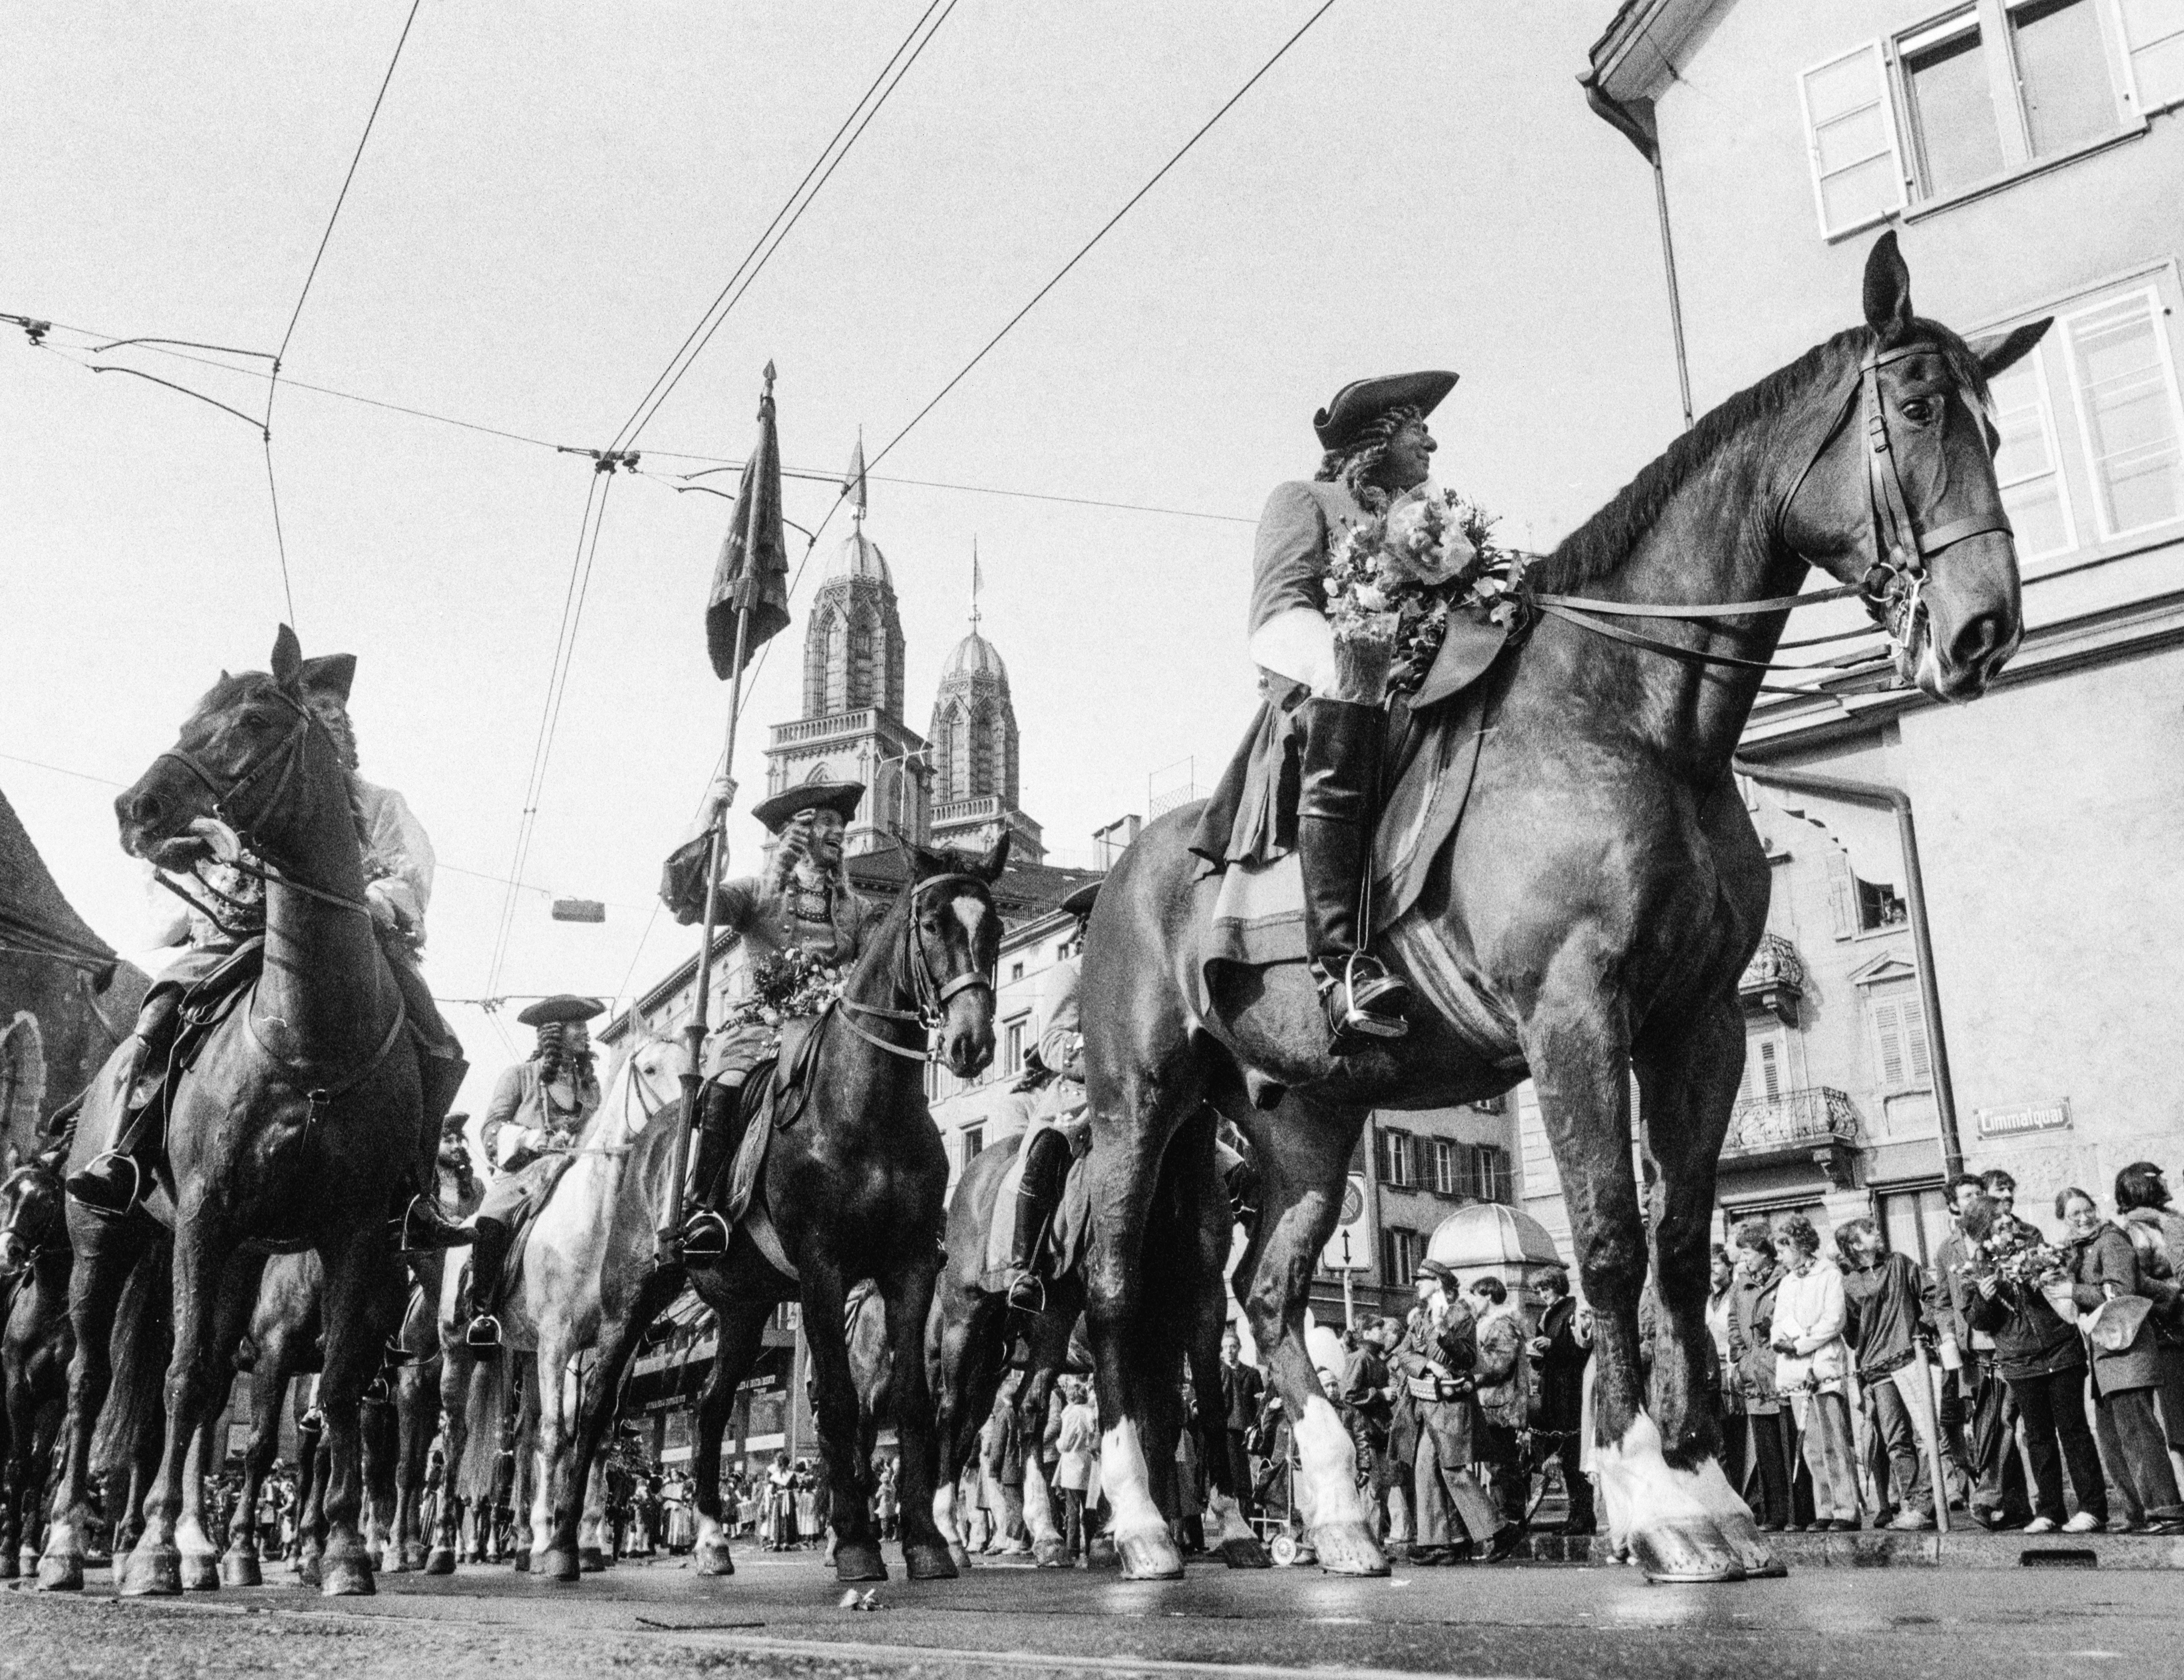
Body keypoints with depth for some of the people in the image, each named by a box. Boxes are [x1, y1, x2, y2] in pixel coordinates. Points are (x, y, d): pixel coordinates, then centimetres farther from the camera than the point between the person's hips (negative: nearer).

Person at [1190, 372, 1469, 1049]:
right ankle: (1340, 963, -47)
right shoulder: (1303, 501, 16)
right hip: (1311, 698, -7)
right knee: (1337, 752, -38)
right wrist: (1342, 662, -22)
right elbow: (1281, 611, -1)